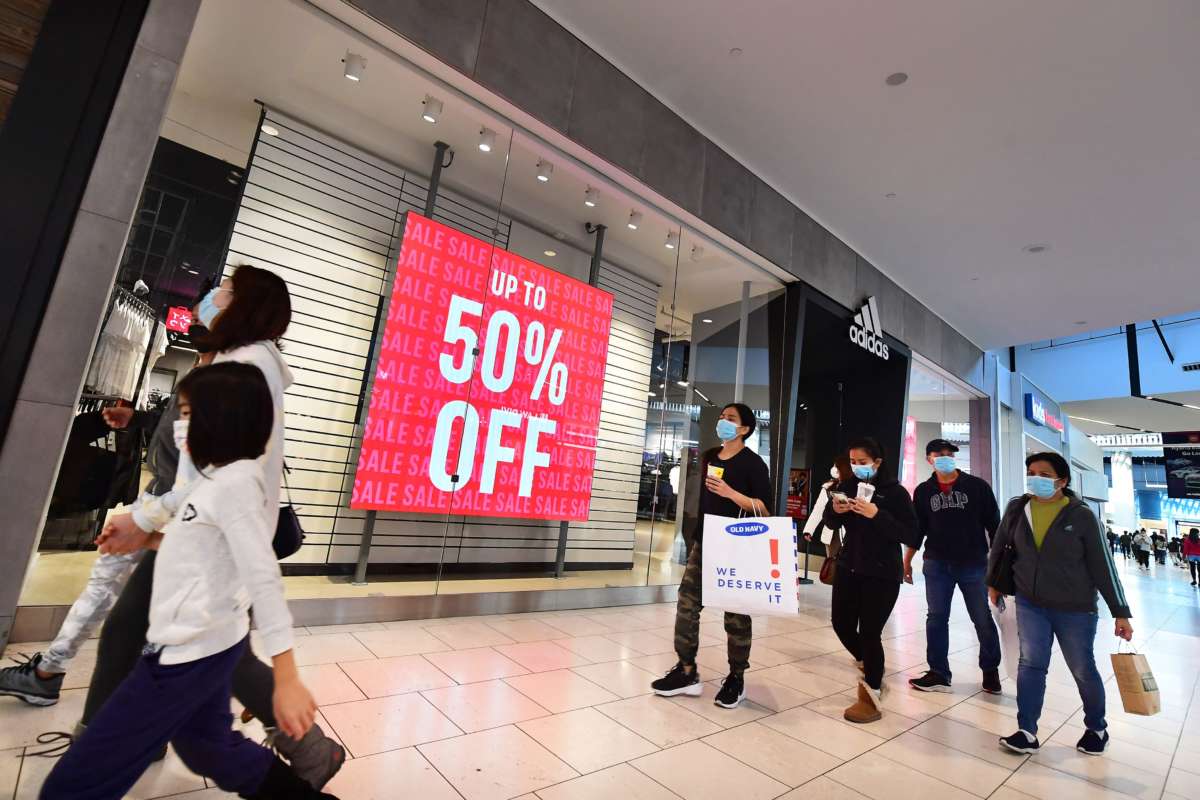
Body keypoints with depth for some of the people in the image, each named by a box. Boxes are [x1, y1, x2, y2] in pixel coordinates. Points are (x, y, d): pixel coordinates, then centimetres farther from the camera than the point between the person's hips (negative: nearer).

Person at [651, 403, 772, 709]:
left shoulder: (752, 463, -8)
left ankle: (736, 679, 21)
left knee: (735, 614, 5)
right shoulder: (709, 457, 12)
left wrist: (730, 493, -25)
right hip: (704, 542, 6)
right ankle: (686, 673, 16)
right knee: (687, 604, 4)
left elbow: (765, 509, -13)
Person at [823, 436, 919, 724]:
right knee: (842, 625, 11)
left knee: (869, 633, -1)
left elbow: (912, 536, -15)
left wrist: (877, 514, -26)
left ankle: (871, 698, 19)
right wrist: (835, 509, -12)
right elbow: (831, 523, 10)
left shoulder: (896, 492, -10)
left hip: (882, 575, -5)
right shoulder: (848, 486, 3)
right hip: (848, 568, 5)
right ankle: (871, 670, 40)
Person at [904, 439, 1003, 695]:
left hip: (973, 564, -2)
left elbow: (993, 524, 0)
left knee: (982, 619, 10)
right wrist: (907, 560, 7)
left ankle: (991, 670, 30)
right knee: (936, 618, 4)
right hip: (936, 565, 2)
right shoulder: (923, 491, 5)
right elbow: (917, 529, 9)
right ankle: (939, 673, 13)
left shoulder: (977, 486, -2)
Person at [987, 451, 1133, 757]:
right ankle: (1027, 733, 5)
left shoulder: (1081, 515, -12)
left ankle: (1097, 728, 37)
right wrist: (993, 582, 15)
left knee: (1083, 669, 13)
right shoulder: (1016, 509, -5)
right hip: (1030, 603, 2)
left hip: (1075, 608, -2)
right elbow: (999, 546, 8)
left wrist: (1120, 612, -6)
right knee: (1031, 663, -1)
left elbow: (1102, 565, -7)